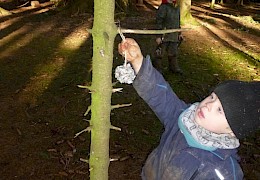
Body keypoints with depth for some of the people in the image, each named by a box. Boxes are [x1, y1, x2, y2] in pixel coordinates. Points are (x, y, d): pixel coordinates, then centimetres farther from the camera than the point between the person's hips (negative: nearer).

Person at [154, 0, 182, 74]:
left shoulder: (177, 7, 9)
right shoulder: (163, 7, -15)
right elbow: (159, 22, -16)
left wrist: (179, 33, 19)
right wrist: (158, 36, -18)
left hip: (174, 36, 7)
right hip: (164, 35, -7)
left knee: (173, 52, 16)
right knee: (159, 52, 3)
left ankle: (174, 67, 31)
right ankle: (157, 69, 16)